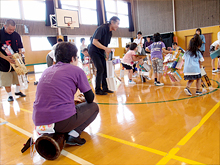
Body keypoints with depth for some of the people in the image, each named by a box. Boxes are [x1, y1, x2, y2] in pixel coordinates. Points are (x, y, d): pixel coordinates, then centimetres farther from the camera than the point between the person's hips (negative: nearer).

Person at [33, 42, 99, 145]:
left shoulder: (47, 71, 16)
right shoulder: (76, 70, -1)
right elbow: (90, 99, 5)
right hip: (63, 120, -7)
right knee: (94, 107, 16)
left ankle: (56, 135, 12)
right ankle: (73, 134, -3)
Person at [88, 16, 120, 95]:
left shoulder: (110, 32, 8)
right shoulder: (102, 28, -19)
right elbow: (94, 42, -26)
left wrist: (107, 54, 5)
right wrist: (106, 48, -29)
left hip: (101, 52, 9)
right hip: (93, 51, -9)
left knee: (105, 69, 5)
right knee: (100, 69, -13)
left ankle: (105, 88, 15)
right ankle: (98, 90, -2)